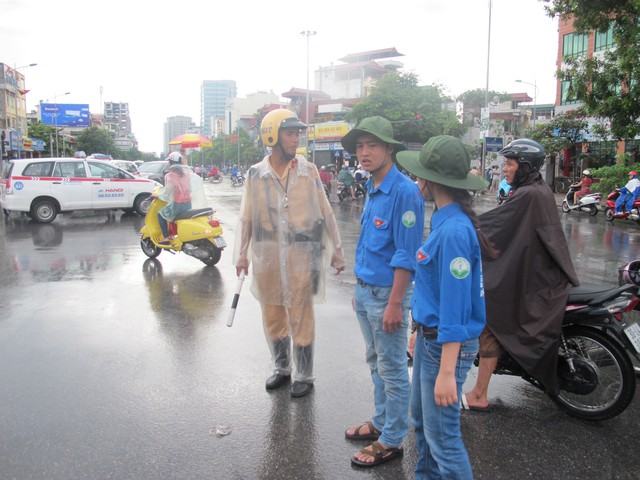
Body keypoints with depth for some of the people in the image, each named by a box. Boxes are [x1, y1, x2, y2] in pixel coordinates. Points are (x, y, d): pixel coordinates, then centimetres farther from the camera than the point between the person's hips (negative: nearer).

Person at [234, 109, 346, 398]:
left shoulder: (308, 170, -2)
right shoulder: (256, 174, 2)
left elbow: (325, 212, 2)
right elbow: (246, 217, 7)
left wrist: (336, 250, 3)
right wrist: (242, 255, 6)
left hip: (302, 257, -2)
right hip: (267, 257, 2)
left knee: (300, 318, 4)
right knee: (272, 317, 14)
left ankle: (304, 376, 22)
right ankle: (281, 369, 34)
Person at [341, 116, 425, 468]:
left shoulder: (404, 191, -18)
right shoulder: (371, 190, 9)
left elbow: (406, 255, -20)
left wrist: (394, 304, -21)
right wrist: (360, 289, 17)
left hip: (387, 294, -9)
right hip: (365, 291, 9)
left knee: (392, 370, 5)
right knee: (375, 362, 21)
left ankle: (391, 441, 20)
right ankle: (381, 421, 38)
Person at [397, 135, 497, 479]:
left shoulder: (454, 231, -25)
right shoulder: (444, 220, 5)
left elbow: (455, 308, -25)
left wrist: (446, 373, -22)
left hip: (447, 345, -10)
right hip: (429, 335, 10)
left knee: (442, 436, 4)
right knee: (421, 418, 24)